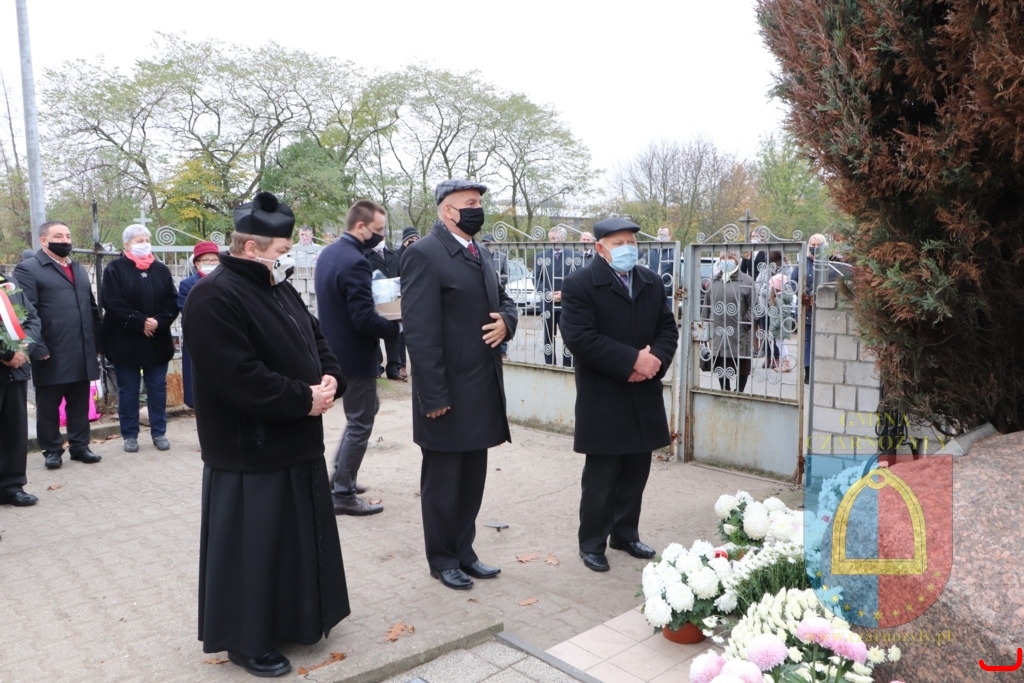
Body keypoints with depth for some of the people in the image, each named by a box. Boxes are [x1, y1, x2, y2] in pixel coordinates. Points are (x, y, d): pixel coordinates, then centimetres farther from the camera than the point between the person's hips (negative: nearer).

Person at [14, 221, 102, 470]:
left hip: (83, 354, 6)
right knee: (49, 407, 6)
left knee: (80, 405, 11)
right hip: (51, 355, -5)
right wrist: (38, 348, -17)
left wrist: (97, 341, 11)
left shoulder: (79, 269, 19)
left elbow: (92, 307, 20)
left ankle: (80, 446, 20)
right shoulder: (28, 269, -3)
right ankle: (52, 450, 17)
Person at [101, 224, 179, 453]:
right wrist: (140, 322, -18)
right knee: (128, 389, 6)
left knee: (158, 388, 8)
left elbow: (173, 303, 3)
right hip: (125, 341, -3)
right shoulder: (114, 269, -1)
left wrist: (158, 322, -14)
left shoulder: (161, 270, 9)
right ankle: (130, 435, 16)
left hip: (157, 340, 3)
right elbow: (113, 304, -11)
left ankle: (159, 432, 18)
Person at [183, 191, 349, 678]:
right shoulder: (215, 299, -20)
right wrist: (305, 400, -19)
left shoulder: (279, 290, 11)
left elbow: (316, 339, 15)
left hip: (296, 444, 10)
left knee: (298, 538, 20)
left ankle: (295, 618, 37)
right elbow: (241, 380, -28)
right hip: (250, 453, -9)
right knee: (252, 547, 4)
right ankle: (246, 640, 22)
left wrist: (330, 380, -6)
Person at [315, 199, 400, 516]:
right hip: (355, 356, -10)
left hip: (335, 351, 10)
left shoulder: (328, 253, 7)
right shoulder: (355, 262, -23)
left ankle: (340, 476, 33)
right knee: (359, 424, 3)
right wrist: (399, 328, -14)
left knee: (361, 412, 25)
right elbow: (365, 320, -27)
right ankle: (343, 495, 14)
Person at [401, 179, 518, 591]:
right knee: (442, 481, 9)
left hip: (482, 390, 8)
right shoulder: (424, 254, -13)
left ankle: (464, 551, 32)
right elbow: (419, 331, -19)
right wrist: (434, 395, -21)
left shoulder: (479, 254, 14)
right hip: (448, 393, -8)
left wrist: (506, 322, -3)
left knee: (472, 479, 17)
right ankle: (442, 560, 26)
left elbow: (504, 299, 22)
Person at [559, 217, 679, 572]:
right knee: (600, 477, 4)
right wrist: (632, 360, -21)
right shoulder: (579, 284, -10)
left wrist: (656, 359, -11)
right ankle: (592, 543, 20)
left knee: (636, 473, 15)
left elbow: (668, 328, 11)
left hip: (644, 396, 6)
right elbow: (580, 337, -20)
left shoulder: (652, 282, 10)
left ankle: (625, 534, 32)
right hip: (603, 399, -6)